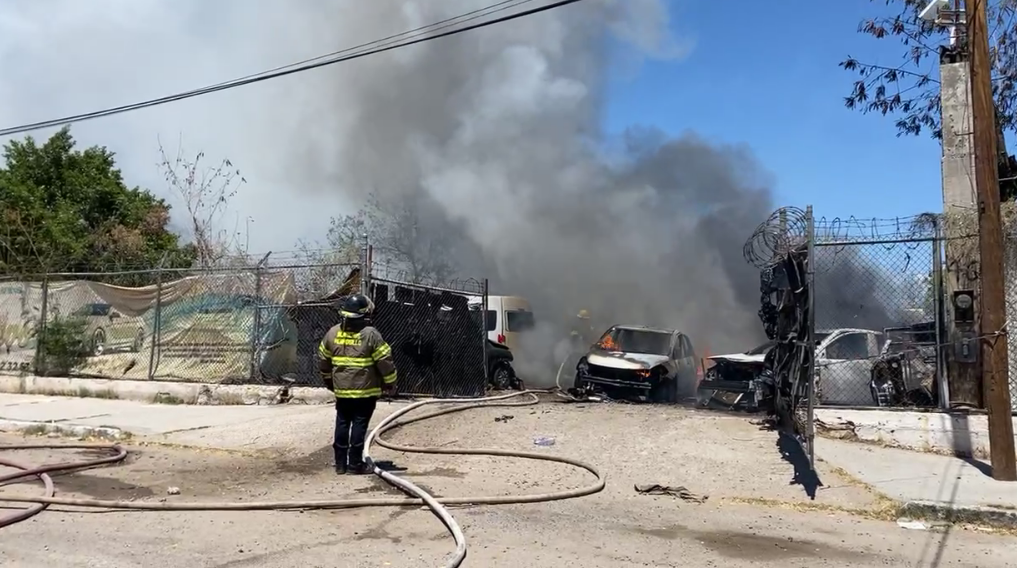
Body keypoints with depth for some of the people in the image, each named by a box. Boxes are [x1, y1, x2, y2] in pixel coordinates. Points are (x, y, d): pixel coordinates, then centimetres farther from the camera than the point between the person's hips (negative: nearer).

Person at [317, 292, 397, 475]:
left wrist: (328, 380, 28)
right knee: (359, 425, 2)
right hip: (365, 390, -5)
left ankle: (340, 463, 20)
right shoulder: (370, 334, -14)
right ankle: (355, 464, 7)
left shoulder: (333, 332, 3)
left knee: (342, 424, 14)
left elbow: (323, 359, 13)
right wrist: (390, 383, 1)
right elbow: (385, 361, -13)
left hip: (341, 390, 5)